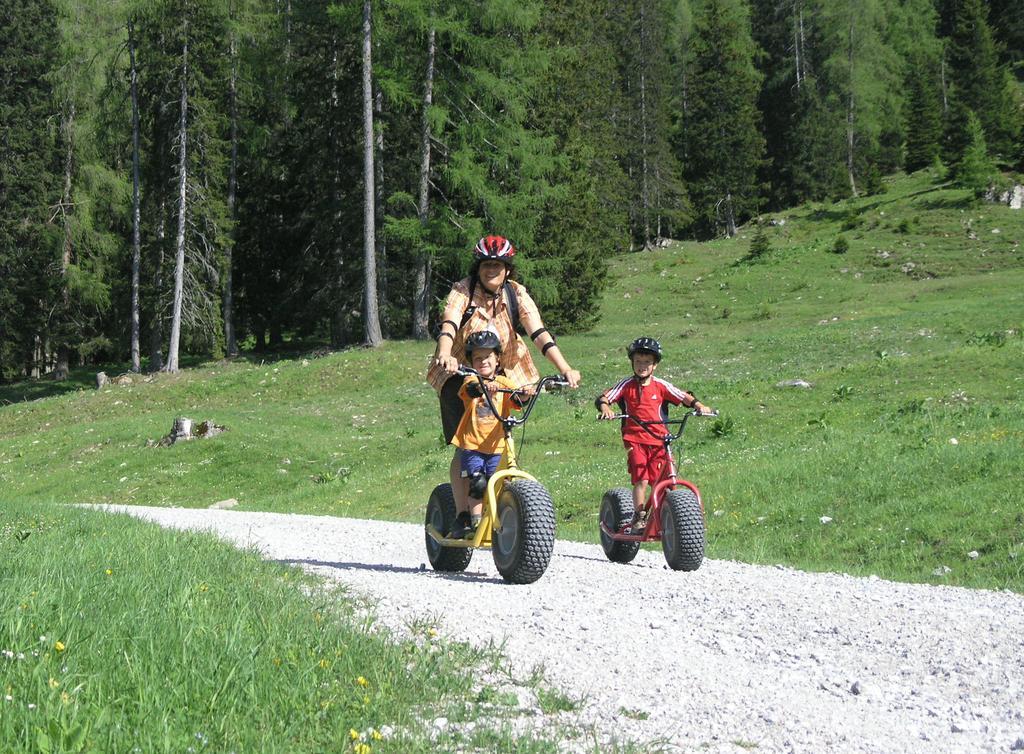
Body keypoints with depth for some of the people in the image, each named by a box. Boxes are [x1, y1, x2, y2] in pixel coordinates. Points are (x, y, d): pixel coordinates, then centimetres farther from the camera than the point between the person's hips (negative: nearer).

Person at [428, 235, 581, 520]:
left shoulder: (516, 294, -9)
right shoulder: (463, 290, -15)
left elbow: (538, 332, -21)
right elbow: (449, 324, -32)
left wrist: (564, 368, -35)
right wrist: (445, 354, -54)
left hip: (501, 374, 2)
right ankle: (462, 514, -5)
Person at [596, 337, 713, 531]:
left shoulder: (661, 386, 6)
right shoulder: (626, 385, 3)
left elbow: (684, 397, 3)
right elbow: (602, 398, -4)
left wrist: (699, 406, -15)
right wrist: (605, 408, -26)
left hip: (658, 439, 2)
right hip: (634, 439, -2)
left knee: (659, 482, -2)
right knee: (641, 480, -14)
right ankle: (639, 517, -3)